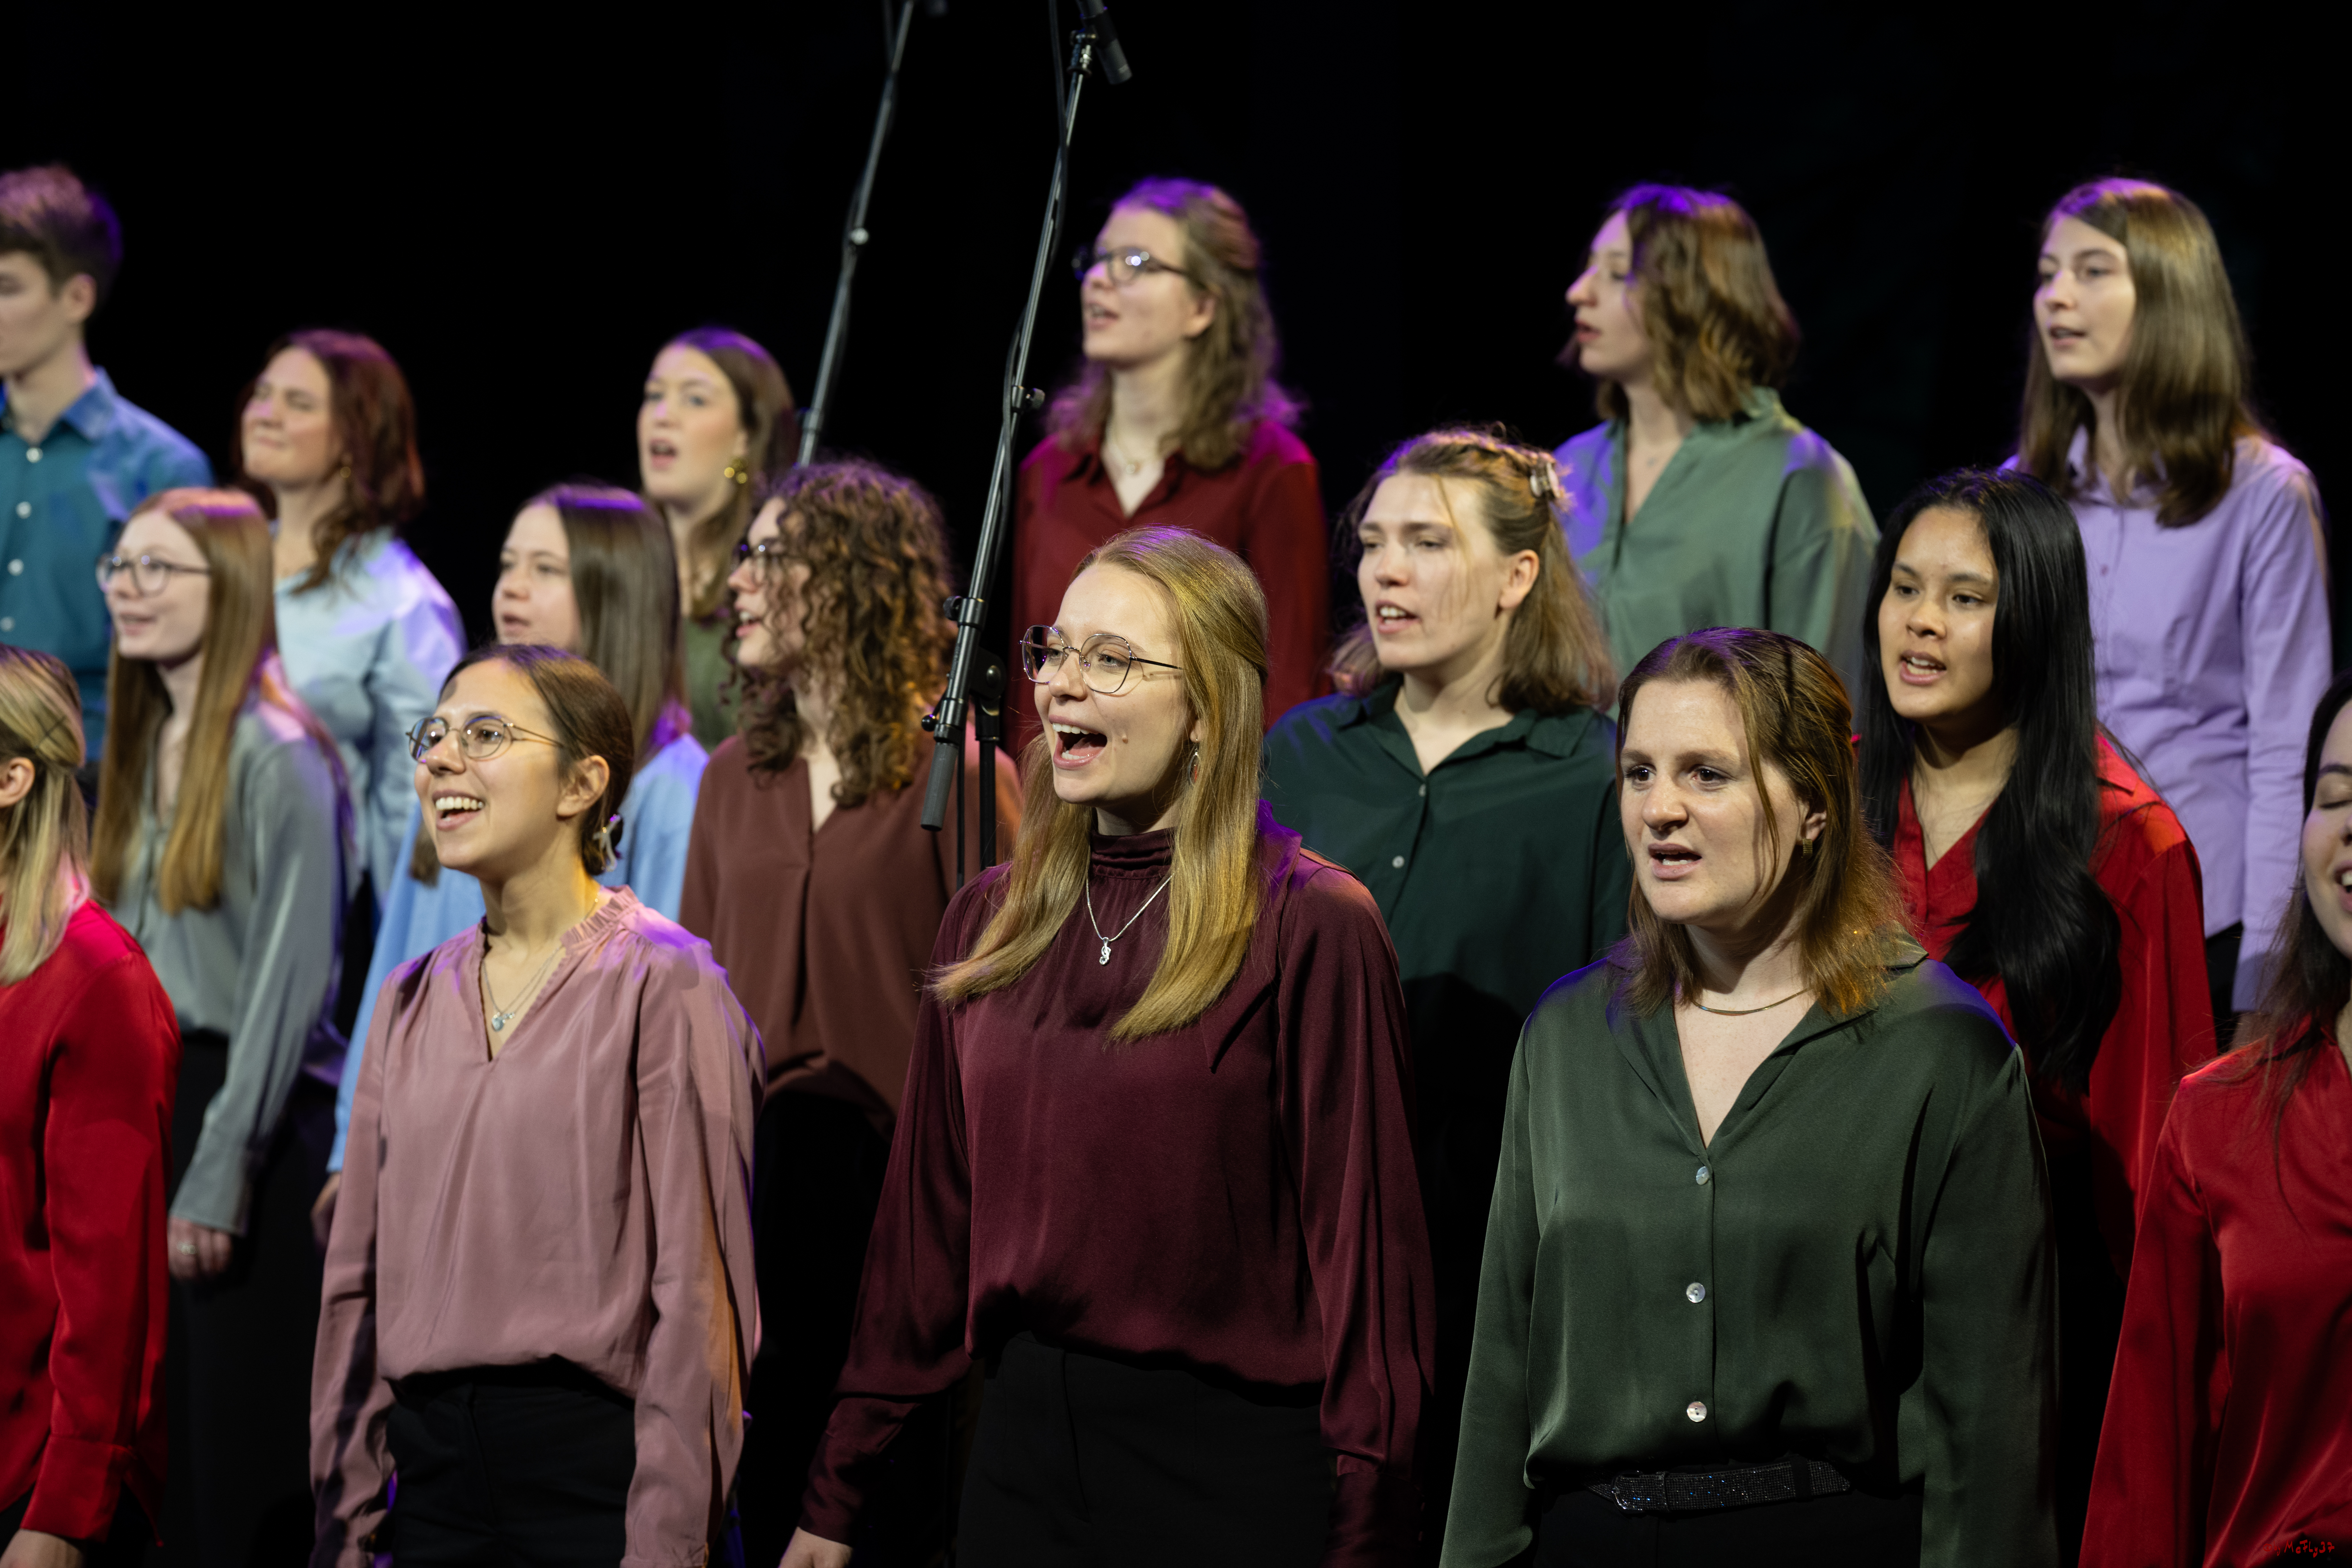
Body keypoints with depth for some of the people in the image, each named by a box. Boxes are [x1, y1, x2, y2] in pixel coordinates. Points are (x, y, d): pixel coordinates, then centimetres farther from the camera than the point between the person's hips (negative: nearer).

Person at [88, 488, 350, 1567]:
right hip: (145, 1102, 8)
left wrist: (220, 1173, -17)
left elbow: (291, 979, -15)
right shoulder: (141, 748, 13)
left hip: (256, 1112, -8)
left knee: (246, 1449, -5)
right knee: (171, 1440, 8)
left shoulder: (275, 757, -11)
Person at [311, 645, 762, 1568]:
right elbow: (359, 1277, 14)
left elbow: (696, 1289, -10)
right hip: (435, 1457, 5)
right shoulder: (413, 1000, 12)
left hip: (598, 1451, -5)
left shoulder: (663, 987, -6)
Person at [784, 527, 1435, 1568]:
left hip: (1237, 1469, -5)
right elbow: (927, 1211, 14)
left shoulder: (1310, 927, -8)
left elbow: (1365, 1236, -10)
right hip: (1025, 1436, 5)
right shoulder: (990, 919, 10)